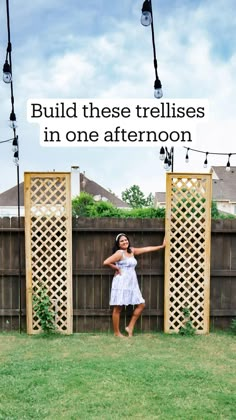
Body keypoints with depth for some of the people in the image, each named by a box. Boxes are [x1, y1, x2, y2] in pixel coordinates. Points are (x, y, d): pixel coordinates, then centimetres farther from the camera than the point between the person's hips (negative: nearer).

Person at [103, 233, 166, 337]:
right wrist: (116, 268, -6)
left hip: (132, 283, 8)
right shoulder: (119, 253, -10)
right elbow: (105, 262, -19)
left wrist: (161, 246, 26)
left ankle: (130, 327, 15)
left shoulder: (132, 251, 13)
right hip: (121, 283, -8)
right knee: (118, 308, -1)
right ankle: (116, 332, 11)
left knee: (141, 304, 7)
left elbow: (146, 249, 21)